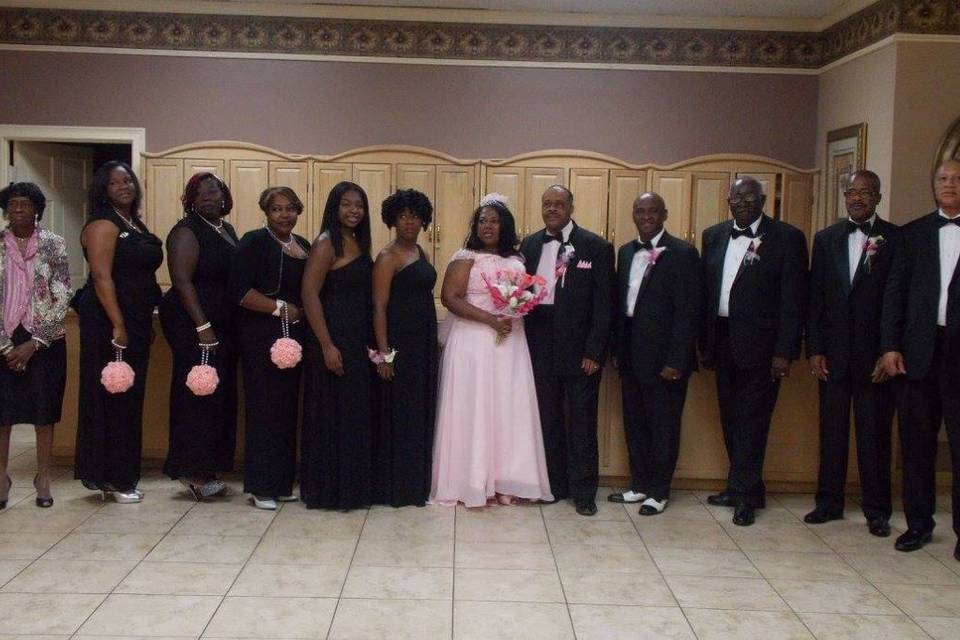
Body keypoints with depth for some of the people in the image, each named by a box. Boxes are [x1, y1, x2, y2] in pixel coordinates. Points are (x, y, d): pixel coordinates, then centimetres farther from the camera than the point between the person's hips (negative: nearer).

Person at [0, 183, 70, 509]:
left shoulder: (54, 245, -1)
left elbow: (62, 298, -4)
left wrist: (34, 343, -10)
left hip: (45, 341, -1)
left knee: (44, 410, 3)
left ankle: (43, 479, 14)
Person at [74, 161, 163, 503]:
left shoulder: (136, 224, 16)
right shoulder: (103, 224, -9)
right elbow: (101, 277, -17)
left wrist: (144, 323, 15)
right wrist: (118, 326, -22)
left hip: (137, 321, 9)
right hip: (108, 323, -9)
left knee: (129, 398, 11)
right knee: (110, 398, -2)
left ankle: (121, 476, 19)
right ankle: (109, 477, 6)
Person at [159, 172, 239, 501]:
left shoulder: (227, 230, 16)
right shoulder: (187, 231, -8)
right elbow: (182, 281, -16)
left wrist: (231, 326, 14)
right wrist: (202, 326, -22)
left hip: (224, 324, 8)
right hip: (192, 323, -8)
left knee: (221, 394, 10)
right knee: (198, 392, -7)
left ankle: (206, 467, 18)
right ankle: (191, 471, 0)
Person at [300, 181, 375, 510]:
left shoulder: (359, 244, 12)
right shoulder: (325, 244, -10)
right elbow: (309, 294, -16)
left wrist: (371, 343, 9)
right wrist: (327, 346, -19)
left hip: (359, 342, 8)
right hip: (334, 341, -8)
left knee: (357, 413, 12)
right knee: (331, 414, 0)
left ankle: (353, 486, 23)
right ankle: (328, 490, 11)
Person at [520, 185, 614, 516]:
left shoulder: (596, 247, -3)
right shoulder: (530, 244, 9)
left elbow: (603, 303, -5)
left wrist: (594, 352, -11)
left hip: (580, 348, -3)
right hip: (541, 348, 4)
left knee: (582, 422, 4)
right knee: (548, 420, 11)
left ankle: (583, 491, 14)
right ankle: (555, 485, 23)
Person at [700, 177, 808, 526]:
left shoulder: (787, 238, -4)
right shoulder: (713, 236, 11)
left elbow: (794, 299, -8)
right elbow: (705, 291, 12)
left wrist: (785, 351, -13)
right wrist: (705, 343, 8)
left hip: (760, 343, -5)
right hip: (723, 339, 5)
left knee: (752, 418, -3)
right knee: (731, 417, 11)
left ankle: (744, 495, 5)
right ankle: (743, 487, 23)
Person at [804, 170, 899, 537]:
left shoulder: (896, 239, -1)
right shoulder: (825, 239, 9)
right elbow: (815, 298, 7)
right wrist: (814, 349, 1)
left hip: (875, 355, -3)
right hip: (833, 353, 3)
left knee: (874, 434, 4)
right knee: (832, 431, 9)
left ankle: (877, 510, 15)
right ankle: (829, 503, 20)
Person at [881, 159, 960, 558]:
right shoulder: (914, 233, 11)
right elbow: (896, 290, 7)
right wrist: (890, 345, -1)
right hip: (921, 349, 2)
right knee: (916, 441, 7)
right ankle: (919, 523, 18)